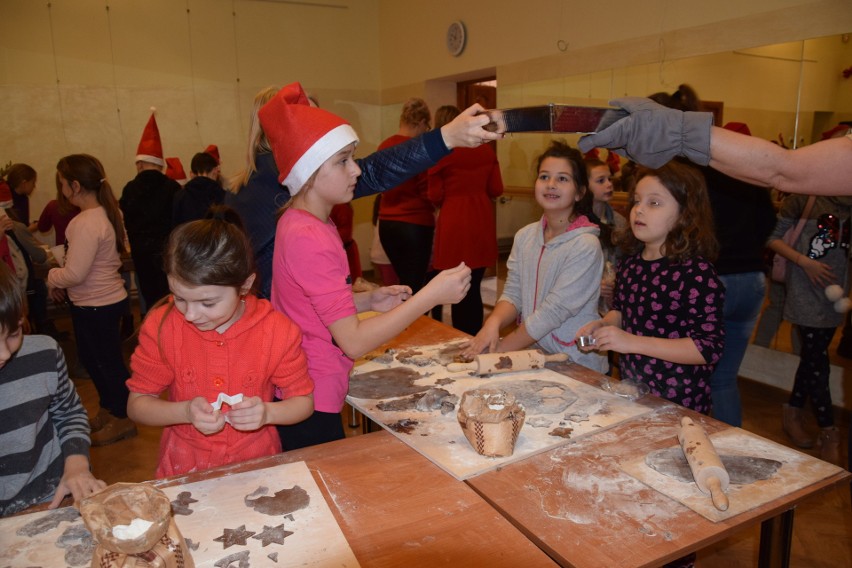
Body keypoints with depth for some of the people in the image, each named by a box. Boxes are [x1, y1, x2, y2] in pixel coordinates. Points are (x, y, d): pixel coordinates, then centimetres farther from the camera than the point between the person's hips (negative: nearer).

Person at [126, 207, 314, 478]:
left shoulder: (277, 330, -11)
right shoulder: (161, 325, -7)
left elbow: (303, 401, 0)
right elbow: (137, 404, 0)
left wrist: (267, 413, -20)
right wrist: (185, 412, -18)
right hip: (182, 473, 1)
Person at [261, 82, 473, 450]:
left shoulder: (297, 222, 7)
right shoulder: (310, 240, -24)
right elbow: (353, 341, -25)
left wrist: (369, 301, -1)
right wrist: (431, 295, -26)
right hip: (311, 406, -10)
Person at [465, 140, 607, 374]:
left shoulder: (585, 245, -13)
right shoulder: (525, 236, 5)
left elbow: (553, 311, -17)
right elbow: (513, 294, 3)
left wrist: (499, 349, -15)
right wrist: (493, 322, -17)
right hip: (532, 355, 5)